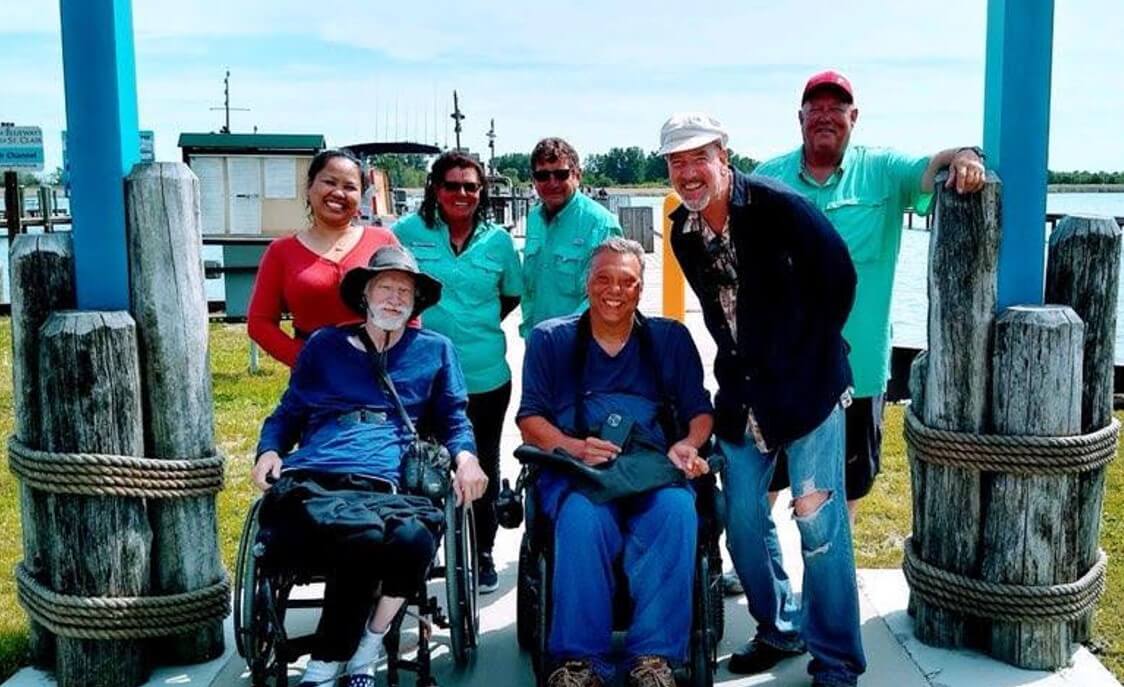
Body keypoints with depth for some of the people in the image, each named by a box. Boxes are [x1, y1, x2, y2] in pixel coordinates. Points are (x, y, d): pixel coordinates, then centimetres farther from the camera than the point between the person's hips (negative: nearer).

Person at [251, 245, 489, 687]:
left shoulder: (435, 350, 24)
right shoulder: (324, 345, 25)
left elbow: (454, 419, 24)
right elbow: (288, 413, 27)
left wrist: (465, 456, 2)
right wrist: (269, 450, 6)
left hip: (380, 485, 1)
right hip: (306, 482, 0)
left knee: (413, 538, -37)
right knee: (367, 539, -37)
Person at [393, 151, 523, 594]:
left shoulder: (497, 240, 3)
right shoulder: (408, 232, -3)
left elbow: (512, 294, 16)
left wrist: (480, 325, 6)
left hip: (486, 377, 2)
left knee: (482, 467, 14)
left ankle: (481, 556, 30)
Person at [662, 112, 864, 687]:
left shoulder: (777, 207, -15)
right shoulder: (683, 230, 3)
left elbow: (838, 279, -10)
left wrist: (810, 355, -7)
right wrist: (735, 366, 12)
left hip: (805, 386, -6)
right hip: (741, 393, 6)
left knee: (818, 522, -4)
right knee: (742, 518, 11)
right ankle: (780, 628, 31)